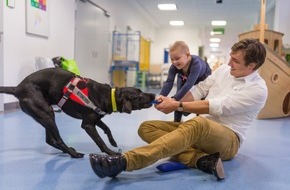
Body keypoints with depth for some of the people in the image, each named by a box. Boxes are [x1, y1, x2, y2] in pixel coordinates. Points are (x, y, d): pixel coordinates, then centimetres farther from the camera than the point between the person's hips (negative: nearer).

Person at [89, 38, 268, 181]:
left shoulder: (258, 89, -13)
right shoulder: (224, 69, 8)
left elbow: (217, 106, -21)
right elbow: (200, 90, 7)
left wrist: (177, 105, -19)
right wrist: (172, 102, -12)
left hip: (229, 139, -7)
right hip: (200, 130, 7)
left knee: (198, 123, -43)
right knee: (147, 127, -11)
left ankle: (122, 161, -54)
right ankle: (202, 159, -30)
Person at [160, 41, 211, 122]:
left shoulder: (196, 64, -49)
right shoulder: (174, 66, -34)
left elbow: (188, 85, -56)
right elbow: (169, 82, -42)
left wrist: (174, 99, -64)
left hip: (203, 78, -3)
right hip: (184, 78, 3)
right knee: (179, 98, -5)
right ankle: (177, 120, 8)